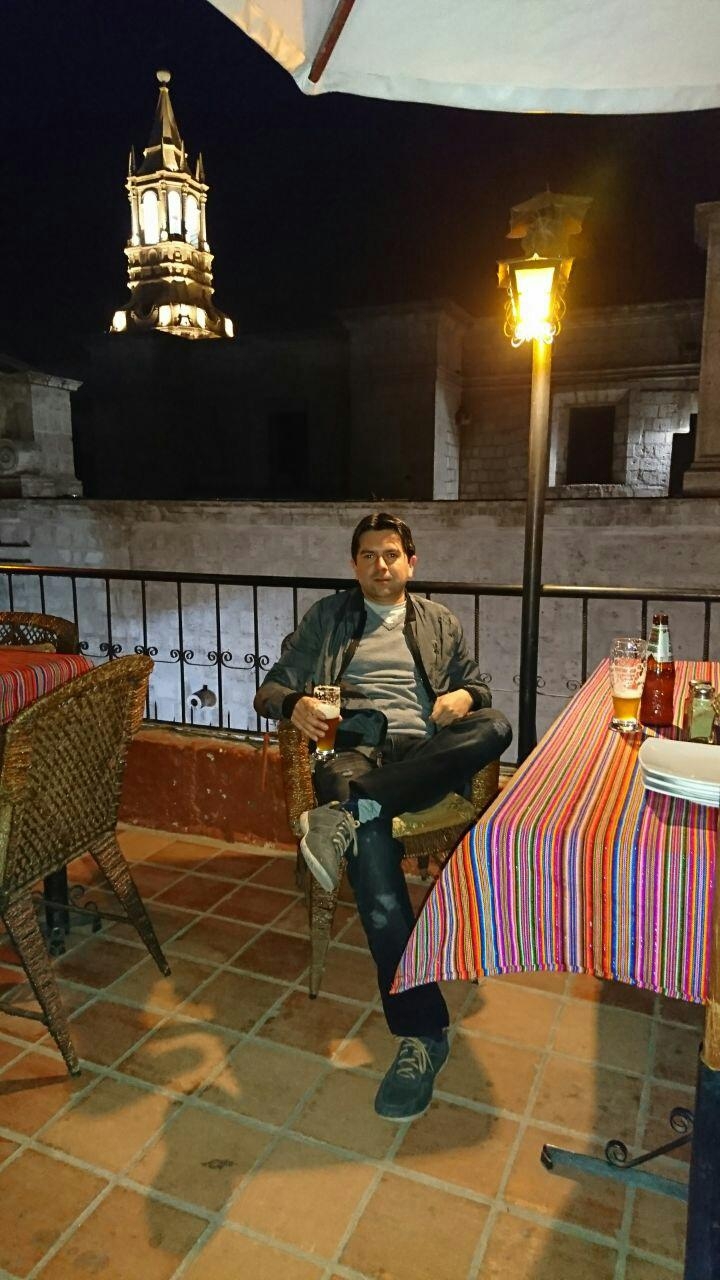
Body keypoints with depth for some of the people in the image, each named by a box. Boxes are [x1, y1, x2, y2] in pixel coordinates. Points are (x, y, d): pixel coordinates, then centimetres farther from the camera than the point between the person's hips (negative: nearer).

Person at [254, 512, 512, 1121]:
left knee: (495, 726, -31)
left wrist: (464, 697, -2)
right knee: (369, 839, -36)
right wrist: (295, 704, -9)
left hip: (424, 754, 2)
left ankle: (348, 809, -38)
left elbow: (479, 689, 25)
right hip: (353, 745, -2)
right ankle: (424, 1031, -33)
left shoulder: (441, 622, 25)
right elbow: (270, 688, 17)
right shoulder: (327, 617, 21)